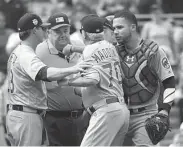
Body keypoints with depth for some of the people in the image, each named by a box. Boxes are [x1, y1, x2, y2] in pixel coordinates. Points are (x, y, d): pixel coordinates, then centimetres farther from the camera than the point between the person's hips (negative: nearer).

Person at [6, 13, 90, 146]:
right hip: (26, 116, -11)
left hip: (14, 114, 11)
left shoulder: (16, 53, 17)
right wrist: (72, 70, -44)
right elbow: (45, 74, -35)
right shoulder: (27, 56, -18)